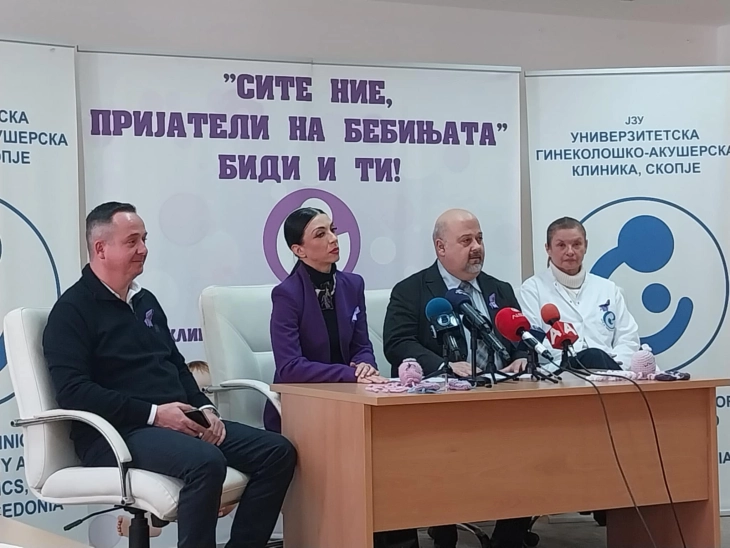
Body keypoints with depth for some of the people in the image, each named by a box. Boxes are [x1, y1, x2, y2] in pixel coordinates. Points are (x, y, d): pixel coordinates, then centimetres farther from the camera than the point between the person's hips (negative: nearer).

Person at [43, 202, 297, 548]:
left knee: (277, 452, -8)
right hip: (118, 432, -8)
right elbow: (72, 391, -16)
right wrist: (153, 413, -19)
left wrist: (204, 409, 3)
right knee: (206, 462, -36)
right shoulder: (72, 310, -5)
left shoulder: (145, 300, 20)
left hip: (179, 422, 8)